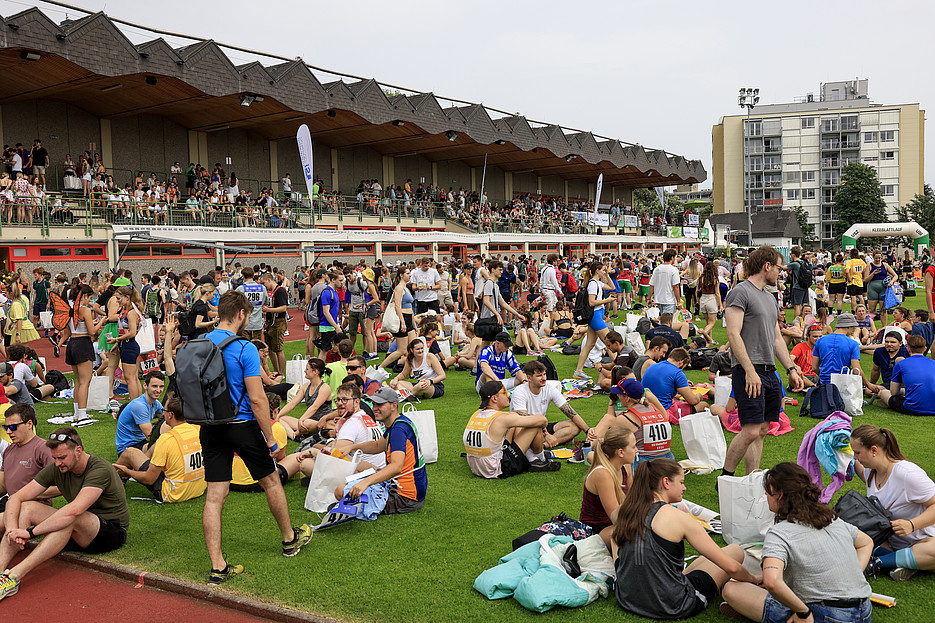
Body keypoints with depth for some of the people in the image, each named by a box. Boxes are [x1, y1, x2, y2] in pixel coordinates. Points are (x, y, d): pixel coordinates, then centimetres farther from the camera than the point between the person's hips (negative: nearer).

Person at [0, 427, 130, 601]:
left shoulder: (100, 469, -22)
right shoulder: (56, 469, -1)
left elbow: (74, 510, -35)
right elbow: (16, 498, -3)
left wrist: (30, 531, -33)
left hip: (113, 531, -7)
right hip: (78, 535, 7)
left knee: (70, 520, -37)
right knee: (27, 508, -10)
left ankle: (14, 576, -40)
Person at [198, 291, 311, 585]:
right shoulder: (244, 348, -16)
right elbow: (257, 399, -19)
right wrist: (271, 440, -13)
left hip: (210, 427, 5)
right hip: (242, 425, -5)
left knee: (215, 495, 4)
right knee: (271, 481, 16)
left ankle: (217, 566, 5)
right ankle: (290, 539, 34)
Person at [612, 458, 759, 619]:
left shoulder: (624, 511, 0)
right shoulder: (678, 517, -16)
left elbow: (618, 564, 10)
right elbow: (731, 567, -13)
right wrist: (753, 579, 6)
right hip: (670, 609, -6)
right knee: (736, 551, 12)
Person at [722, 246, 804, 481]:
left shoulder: (770, 298, 21)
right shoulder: (740, 292, -7)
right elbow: (733, 334, -15)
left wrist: (791, 368, 16)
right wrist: (750, 371, -20)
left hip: (769, 373, 9)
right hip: (749, 372, -9)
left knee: (762, 431, 7)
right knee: (751, 431, -14)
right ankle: (725, 478, 0)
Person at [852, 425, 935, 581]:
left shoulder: (908, 474, -24)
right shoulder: (871, 470, 0)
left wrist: (911, 525, -35)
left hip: (920, 541, -7)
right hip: (888, 540, 7)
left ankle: (877, 562, -30)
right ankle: (902, 561, -22)